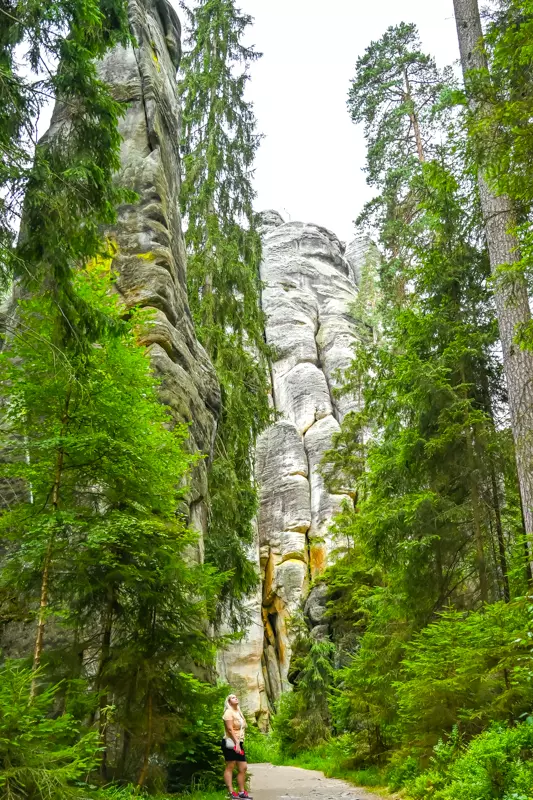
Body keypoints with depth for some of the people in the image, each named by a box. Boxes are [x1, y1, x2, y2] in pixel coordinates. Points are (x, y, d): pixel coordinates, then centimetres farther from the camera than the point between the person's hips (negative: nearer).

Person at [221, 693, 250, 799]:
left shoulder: (238, 712, 21)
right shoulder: (229, 712, -7)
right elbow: (230, 729, -17)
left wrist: (240, 743, 16)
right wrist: (236, 743, -22)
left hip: (239, 743, 9)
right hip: (231, 743, -9)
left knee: (243, 768, 7)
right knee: (230, 767, -7)